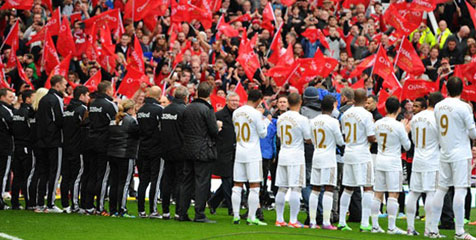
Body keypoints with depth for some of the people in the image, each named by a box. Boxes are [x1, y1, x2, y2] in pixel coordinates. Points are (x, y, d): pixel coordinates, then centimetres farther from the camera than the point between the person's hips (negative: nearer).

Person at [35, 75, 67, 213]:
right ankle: (50, 205, -6)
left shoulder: (43, 100, 14)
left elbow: (38, 119, 16)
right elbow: (59, 121, -18)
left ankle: (40, 204, 10)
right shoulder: (56, 99, -12)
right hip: (54, 142, -8)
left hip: (42, 142, 8)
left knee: (43, 172, 10)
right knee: (54, 172, -4)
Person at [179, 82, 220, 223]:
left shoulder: (187, 109, 7)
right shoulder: (207, 109, -13)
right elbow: (214, 131, -15)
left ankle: (182, 213, 14)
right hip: (203, 151, -7)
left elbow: (184, 128, 12)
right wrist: (217, 126, 9)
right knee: (202, 182, -3)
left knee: (187, 182, 12)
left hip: (188, 150, 7)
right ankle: (199, 214, -5)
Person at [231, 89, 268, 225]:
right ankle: (251, 217, -4)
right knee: (254, 186, -2)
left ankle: (236, 216, 8)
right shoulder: (256, 114, -12)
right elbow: (262, 133, -6)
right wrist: (265, 122, 11)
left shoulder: (236, 113, 6)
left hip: (239, 153, 6)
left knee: (237, 186, 8)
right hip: (253, 154, -6)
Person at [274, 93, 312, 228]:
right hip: (296, 156, -6)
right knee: (295, 189, -5)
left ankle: (279, 219, 13)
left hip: (283, 154, 6)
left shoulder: (281, 118, 6)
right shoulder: (302, 119, -12)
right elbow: (309, 140, -6)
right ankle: (293, 220, -9)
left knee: (282, 189, 10)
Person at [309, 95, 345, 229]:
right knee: (328, 190, -6)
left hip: (316, 156, 6)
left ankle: (312, 221, 8)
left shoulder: (313, 121, 7)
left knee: (315, 190, 8)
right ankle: (326, 222, -11)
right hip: (329, 158, -6)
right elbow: (340, 141, -4)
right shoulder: (333, 121, -11)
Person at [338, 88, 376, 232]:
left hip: (348, 154, 6)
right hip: (362, 154, -6)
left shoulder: (346, 114, 6)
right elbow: (371, 138, -14)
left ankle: (341, 222, 12)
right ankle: (364, 224, -8)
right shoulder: (366, 115, -12)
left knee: (348, 189, 12)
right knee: (367, 188, -2)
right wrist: (374, 136, 7)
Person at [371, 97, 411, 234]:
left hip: (379, 160, 5)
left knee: (378, 194, 9)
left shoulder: (378, 124, 5)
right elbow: (407, 146, -4)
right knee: (393, 195, -4)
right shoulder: (398, 126, -11)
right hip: (393, 161, -5)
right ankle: (391, 227, -8)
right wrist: (406, 132, 12)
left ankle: (375, 225, 10)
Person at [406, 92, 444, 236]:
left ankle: (410, 227, 9)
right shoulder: (436, 118, -12)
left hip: (417, 160, 6)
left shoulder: (415, 118, 8)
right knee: (432, 193, -6)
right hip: (432, 162, -6)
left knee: (413, 193, 8)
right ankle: (428, 229, -10)